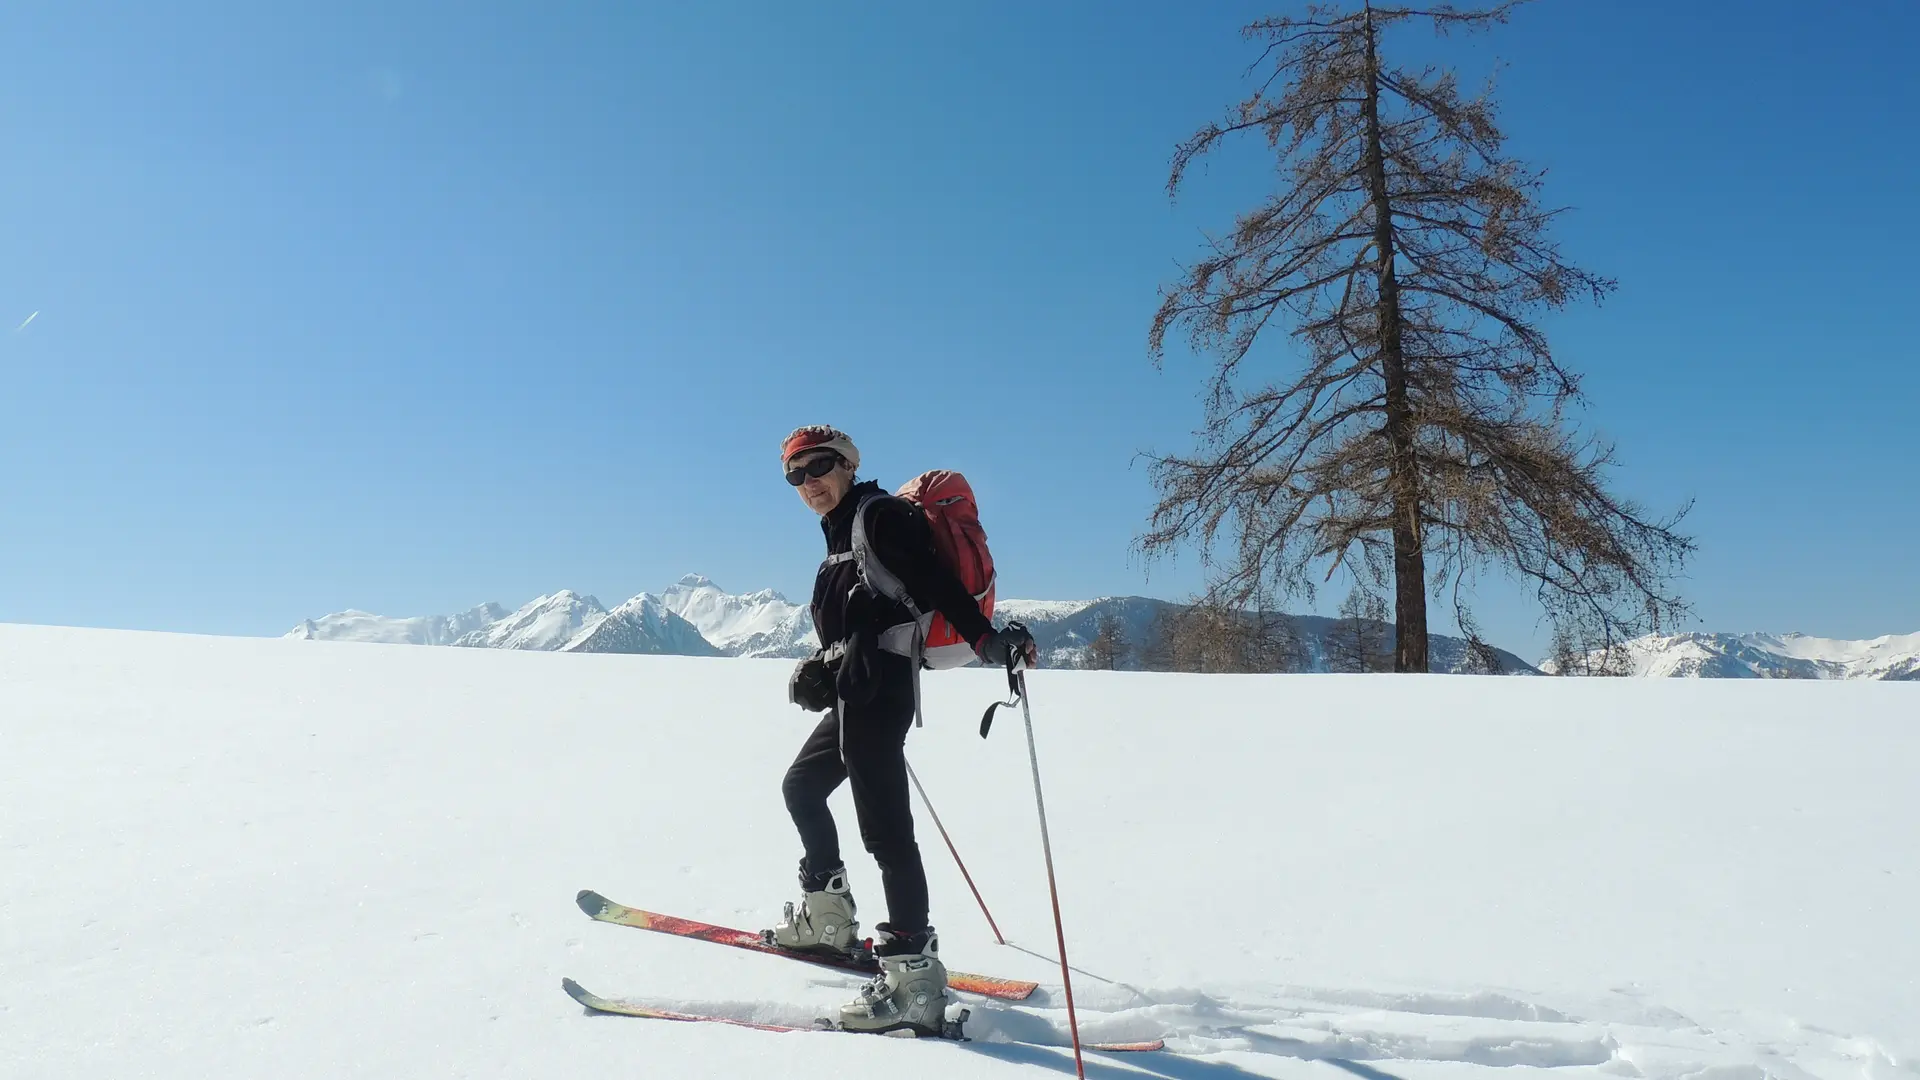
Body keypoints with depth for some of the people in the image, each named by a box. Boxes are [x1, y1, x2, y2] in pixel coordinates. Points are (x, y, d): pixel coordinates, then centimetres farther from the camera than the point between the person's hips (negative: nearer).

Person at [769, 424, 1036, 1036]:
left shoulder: (878, 515, -8)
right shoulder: (842, 532, 21)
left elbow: (936, 581, -20)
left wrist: (989, 641, -30)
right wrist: (819, 668, 15)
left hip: (876, 692, -11)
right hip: (855, 693, 11)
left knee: (884, 827, -13)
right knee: (801, 787, 24)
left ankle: (914, 978, -11)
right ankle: (827, 915, 37)